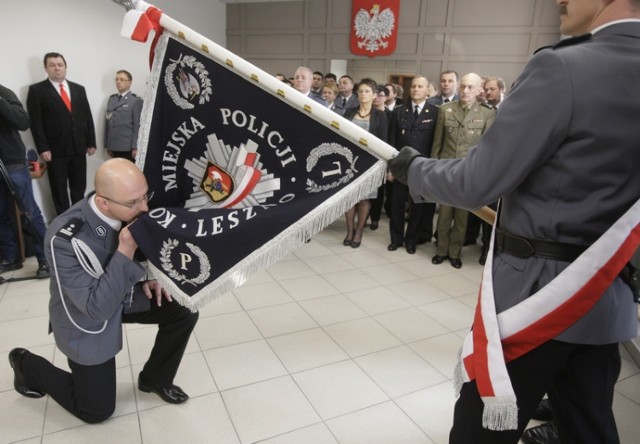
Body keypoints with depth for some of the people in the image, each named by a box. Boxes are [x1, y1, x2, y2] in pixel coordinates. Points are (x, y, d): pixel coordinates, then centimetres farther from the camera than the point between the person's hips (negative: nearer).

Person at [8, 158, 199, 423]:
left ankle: (155, 379, 15)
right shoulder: (66, 238, -36)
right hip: (88, 322, -5)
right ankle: (26, 365, 30)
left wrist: (148, 277, -11)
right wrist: (125, 252, -40)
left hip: (123, 296, 5)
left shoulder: (127, 212, -18)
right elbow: (97, 308, -34)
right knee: (97, 411, 8)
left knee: (184, 311, -9)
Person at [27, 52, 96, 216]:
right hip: (55, 150, -3)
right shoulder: (37, 90, 0)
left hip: (78, 148, 4)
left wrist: (91, 142, 6)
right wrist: (43, 148, -13)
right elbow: (35, 122, -6)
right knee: (59, 190, 5)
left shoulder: (79, 89, 13)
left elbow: (87, 117, 12)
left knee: (79, 188, 10)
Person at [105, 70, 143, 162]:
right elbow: (107, 122, 14)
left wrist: (135, 147, -13)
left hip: (128, 147, -5)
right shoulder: (111, 99, 16)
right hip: (114, 146, 5)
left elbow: (137, 126, -8)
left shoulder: (136, 101, -3)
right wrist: (107, 144, 10)